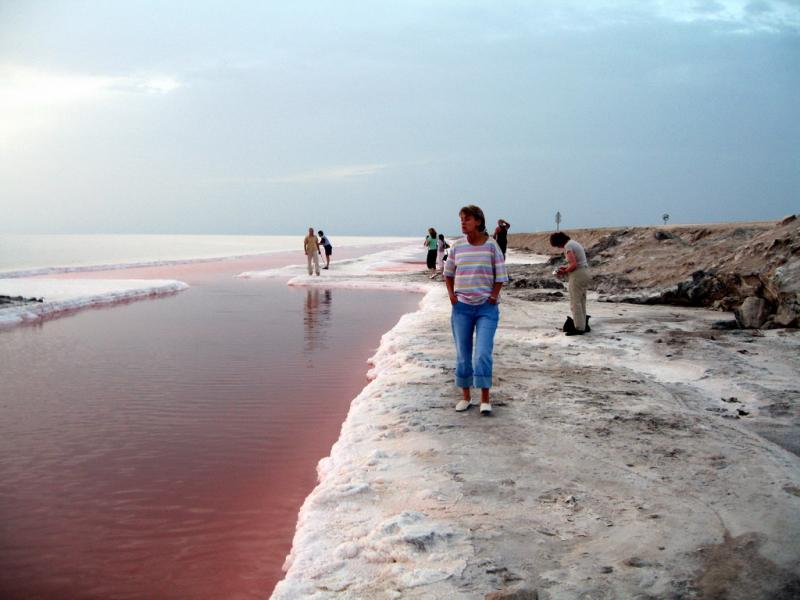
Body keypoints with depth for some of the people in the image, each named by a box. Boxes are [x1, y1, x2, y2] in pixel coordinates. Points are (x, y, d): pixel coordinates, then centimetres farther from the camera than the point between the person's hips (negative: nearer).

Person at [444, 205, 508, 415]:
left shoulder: (491, 245, -5)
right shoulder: (457, 246, 2)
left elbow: (501, 275, 1)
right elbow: (448, 273, 15)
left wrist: (494, 296, -7)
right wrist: (451, 294, 3)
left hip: (486, 308, -3)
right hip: (462, 307, 3)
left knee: (483, 353, -11)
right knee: (463, 355, 8)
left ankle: (485, 399, -1)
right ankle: (465, 396, 21)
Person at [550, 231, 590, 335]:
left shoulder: (568, 246, -14)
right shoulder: (574, 243, 17)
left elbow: (573, 264, -22)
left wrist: (564, 272, -7)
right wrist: (566, 268, 14)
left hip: (577, 275, -10)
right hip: (585, 273, 10)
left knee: (575, 303, -4)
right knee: (581, 302, 16)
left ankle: (579, 328, -2)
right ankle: (584, 325, 22)